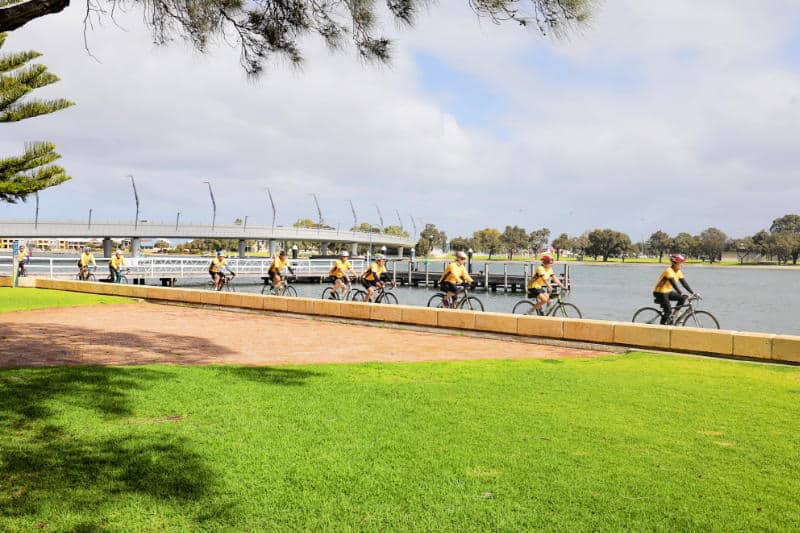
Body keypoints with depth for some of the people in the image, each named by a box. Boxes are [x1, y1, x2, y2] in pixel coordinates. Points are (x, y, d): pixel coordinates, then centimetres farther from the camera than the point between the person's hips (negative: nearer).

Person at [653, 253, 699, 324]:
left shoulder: (678, 272, 2)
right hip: (660, 293, -8)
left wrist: (693, 293, -10)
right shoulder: (669, 271, -23)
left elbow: (684, 283, 0)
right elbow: (674, 284, -33)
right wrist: (682, 294, -42)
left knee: (683, 298, -8)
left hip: (668, 292, 8)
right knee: (668, 311, -18)